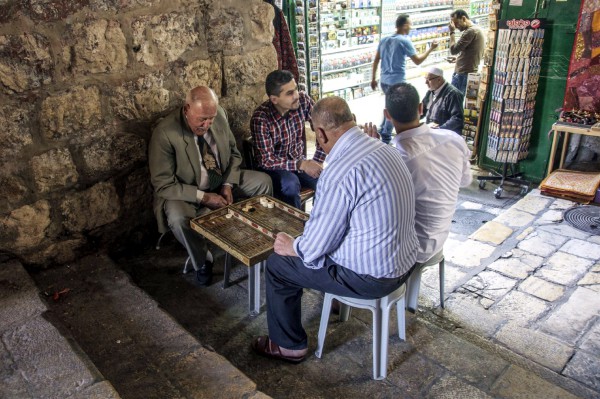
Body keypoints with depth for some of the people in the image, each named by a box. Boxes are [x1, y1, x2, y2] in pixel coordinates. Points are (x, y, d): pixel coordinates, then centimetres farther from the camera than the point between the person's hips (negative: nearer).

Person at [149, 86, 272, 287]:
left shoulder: (219, 114, -11)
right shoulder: (164, 133, -26)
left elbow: (234, 154, 3)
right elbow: (164, 185, -22)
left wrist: (228, 184, -13)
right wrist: (203, 197, -28)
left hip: (222, 182, 5)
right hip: (186, 192, -5)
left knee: (263, 181, -8)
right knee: (178, 218, -35)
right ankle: (202, 262, -5)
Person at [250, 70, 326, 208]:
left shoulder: (303, 100, -11)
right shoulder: (261, 118, -23)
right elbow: (266, 160, -23)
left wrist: (317, 161, -10)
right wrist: (301, 165, -30)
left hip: (300, 161, 4)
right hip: (273, 167, -4)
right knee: (290, 184, -34)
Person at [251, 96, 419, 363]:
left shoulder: (339, 173, -27)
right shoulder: (385, 150, 1)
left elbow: (317, 245, -19)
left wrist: (291, 247, 3)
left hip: (371, 278, -9)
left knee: (277, 264, 6)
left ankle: (289, 345, 24)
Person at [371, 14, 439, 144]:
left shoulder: (384, 40, 9)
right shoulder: (404, 41, -12)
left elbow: (376, 60, 11)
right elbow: (417, 61, -12)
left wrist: (373, 78, 17)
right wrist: (430, 49, -1)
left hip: (384, 81, 7)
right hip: (397, 82, -7)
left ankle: (383, 132, 33)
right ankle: (386, 139, 10)